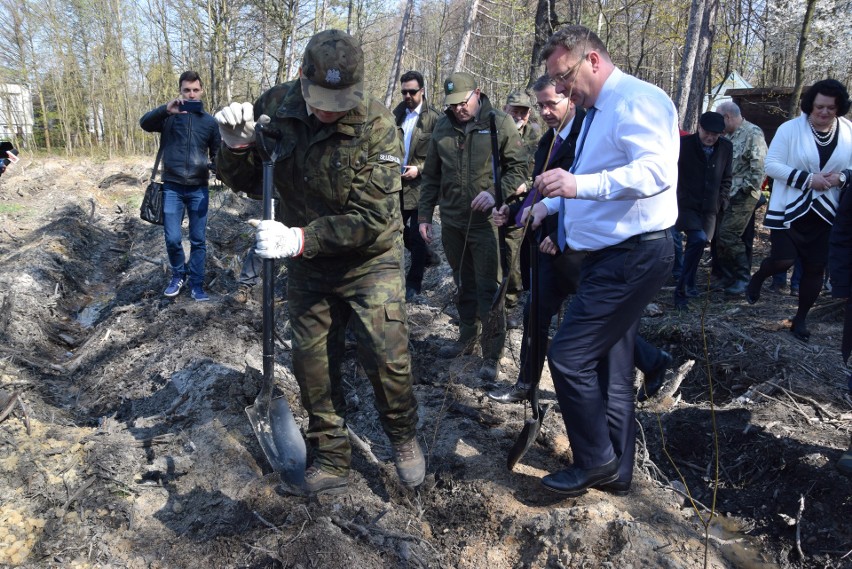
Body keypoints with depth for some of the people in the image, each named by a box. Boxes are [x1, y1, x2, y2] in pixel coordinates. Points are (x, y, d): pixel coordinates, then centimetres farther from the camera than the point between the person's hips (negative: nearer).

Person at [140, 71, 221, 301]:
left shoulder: (209, 122, 6)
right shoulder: (169, 117, 1)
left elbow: (217, 153, 13)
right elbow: (144, 123, -17)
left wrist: (215, 165, -10)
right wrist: (166, 109, -34)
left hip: (198, 189, 1)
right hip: (172, 188, -1)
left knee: (198, 240, 5)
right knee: (172, 238, 0)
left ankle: (196, 284, 16)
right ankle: (178, 275, 24)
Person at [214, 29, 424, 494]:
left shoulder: (375, 125, -23)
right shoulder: (276, 106, -11)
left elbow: (371, 219, -25)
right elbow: (243, 183, -1)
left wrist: (300, 239, -34)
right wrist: (236, 146, -23)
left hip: (370, 260, -3)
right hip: (307, 266, 4)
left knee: (386, 358, -4)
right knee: (312, 364, 10)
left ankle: (403, 437, 27)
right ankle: (331, 459, 30)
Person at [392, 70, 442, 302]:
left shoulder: (433, 118, -9)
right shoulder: (397, 114, 9)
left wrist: (419, 168, -15)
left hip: (421, 184, -6)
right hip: (399, 183, 6)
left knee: (417, 233, 1)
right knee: (401, 230, 14)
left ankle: (413, 282, 14)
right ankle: (428, 257, 39)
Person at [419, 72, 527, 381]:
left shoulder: (500, 123, -4)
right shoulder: (442, 128, 9)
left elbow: (518, 167, -4)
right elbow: (431, 176, 14)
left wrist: (496, 193, -19)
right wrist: (425, 215, 11)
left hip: (486, 221, -4)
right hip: (452, 221, 4)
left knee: (488, 289, -3)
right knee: (464, 285, 17)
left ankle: (491, 355, 6)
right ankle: (467, 338, 33)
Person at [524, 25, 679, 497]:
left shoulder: (636, 99, -14)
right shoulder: (599, 110, 18)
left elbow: (657, 171, -29)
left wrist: (580, 185, -36)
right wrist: (551, 202, 13)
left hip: (632, 256, -11)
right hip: (611, 256, 11)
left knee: (568, 356, -10)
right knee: (609, 365, 15)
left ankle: (595, 461, 9)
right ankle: (616, 470, 28)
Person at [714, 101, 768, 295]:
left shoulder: (753, 133, -10)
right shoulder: (728, 136, 16)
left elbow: (760, 165, -16)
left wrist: (747, 188, -14)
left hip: (743, 197, -8)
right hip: (727, 195, 9)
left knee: (727, 236, -14)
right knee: (720, 237, 8)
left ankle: (743, 278, -1)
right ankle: (727, 279, 19)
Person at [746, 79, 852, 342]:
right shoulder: (790, 129, -10)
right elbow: (772, 165, -12)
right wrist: (808, 179, -21)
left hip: (825, 212, 4)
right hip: (790, 209, -3)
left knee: (815, 267, 8)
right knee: (783, 259, -12)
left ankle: (801, 319, 25)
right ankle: (757, 278, 24)